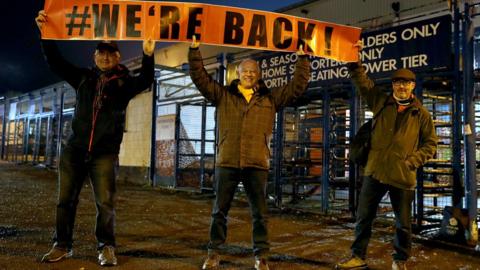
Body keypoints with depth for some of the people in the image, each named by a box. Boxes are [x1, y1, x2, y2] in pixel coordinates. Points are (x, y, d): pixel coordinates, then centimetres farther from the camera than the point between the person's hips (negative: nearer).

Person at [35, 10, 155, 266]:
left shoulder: (124, 82, 4)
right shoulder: (83, 77, 11)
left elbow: (145, 81, -13)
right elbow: (55, 62, 9)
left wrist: (148, 55, -29)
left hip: (104, 153, -3)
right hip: (74, 150, 3)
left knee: (105, 202, -6)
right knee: (65, 200, 8)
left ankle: (106, 247, 8)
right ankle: (62, 245, 22)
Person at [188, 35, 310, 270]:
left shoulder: (270, 98, 11)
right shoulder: (223, 95, 10)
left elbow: (298, 85, 11)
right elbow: (199, 76, 6)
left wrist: (302, 58, 6)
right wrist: (195, 49, 0)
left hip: (257, 164, 0)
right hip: (226, 163, 0)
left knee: (259, 213, 6)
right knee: (219, 211, 8)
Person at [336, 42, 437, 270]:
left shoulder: (421, 113, 5)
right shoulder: (381, 102, 8)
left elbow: (430, 144, 8)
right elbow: (362, 81, 7)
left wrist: (413, 161, -5)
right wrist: (354, 60, -5)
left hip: (403, 176, -1)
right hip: (375, 172, 1)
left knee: (403, 223, 11)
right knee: (363, 217, 6)